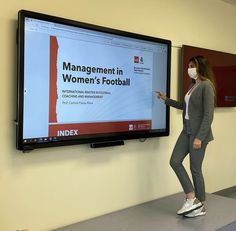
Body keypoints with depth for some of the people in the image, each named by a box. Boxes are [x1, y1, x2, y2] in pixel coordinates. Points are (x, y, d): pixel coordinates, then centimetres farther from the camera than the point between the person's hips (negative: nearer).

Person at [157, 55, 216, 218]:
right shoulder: (193, 85, 13)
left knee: (195, 168, 1)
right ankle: (192, 199, 13)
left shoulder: (206, 86, -14)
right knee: (175, 161, 4)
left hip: (199, 133, -9)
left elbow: (208, 115, -20)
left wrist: (199, 137, -23)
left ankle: (201, 206, 19)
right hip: (187, 131, 9)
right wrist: (166, 100, 25)